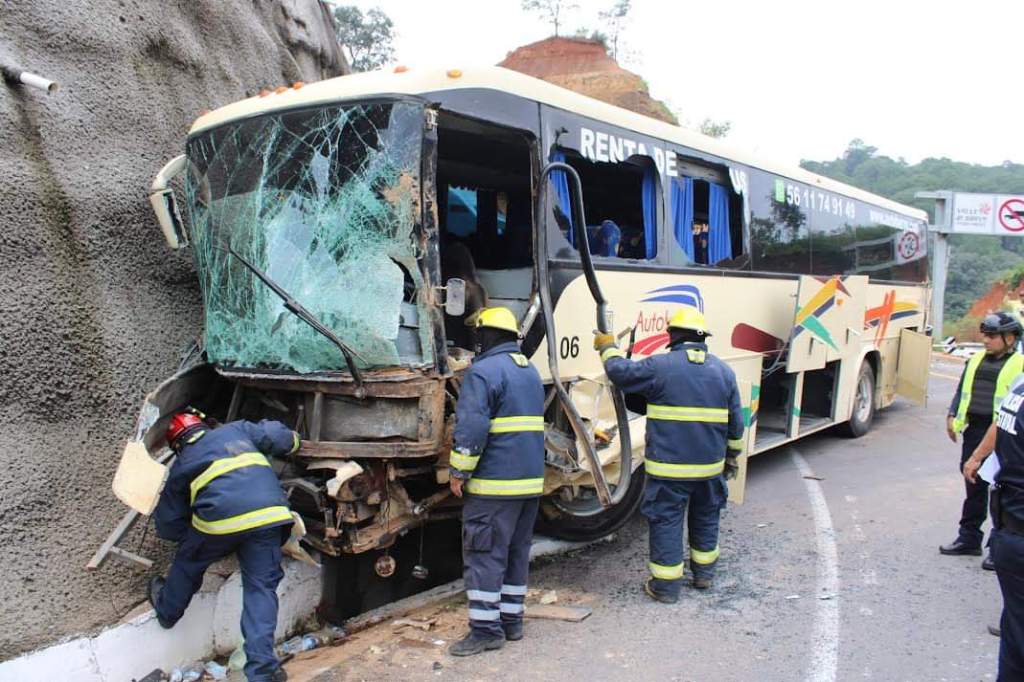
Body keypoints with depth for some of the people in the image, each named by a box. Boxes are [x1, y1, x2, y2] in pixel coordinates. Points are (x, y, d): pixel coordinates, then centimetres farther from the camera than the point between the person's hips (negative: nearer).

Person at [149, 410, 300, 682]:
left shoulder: (180, 466, 23)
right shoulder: (236, 430, 25)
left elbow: (169, 526, 27)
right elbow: (282, 437, 17)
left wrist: (187, 535, 48)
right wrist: (293, 439, 40)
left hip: (219, 517, -1)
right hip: (269, 514, 1)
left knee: (188, 564, 30)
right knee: (261, 587, 9)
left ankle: (167, 611, 54)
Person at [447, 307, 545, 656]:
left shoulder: (483, 371, -12)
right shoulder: (531, 371, 15)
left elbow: (472, 428, -19)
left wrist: (458, 472, -13)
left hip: (495, 483, -8)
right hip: (531, 480, 8)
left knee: (484, 553, -2)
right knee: (517, 552, 15)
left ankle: (486, 629, 2)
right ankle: (511, 619, 23)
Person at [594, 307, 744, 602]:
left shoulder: (660, 366, -11)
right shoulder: (723, 371, 4)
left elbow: (621, 372, 1)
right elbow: (735, 423, 9)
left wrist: (608, 348, 19)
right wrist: (732, 456, 21)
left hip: (669, 467, -5)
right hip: (710, 466, 5)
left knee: (666, 522, 5)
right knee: (705, 518, 22)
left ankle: (666, 585, 11)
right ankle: (704, 573, 38)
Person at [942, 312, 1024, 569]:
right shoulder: (976, 360, 12)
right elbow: (962, 391, 19)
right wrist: (953, 416, 8)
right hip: (975, 430, 6)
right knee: (974, 488, 16)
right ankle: (969, 538, 27)